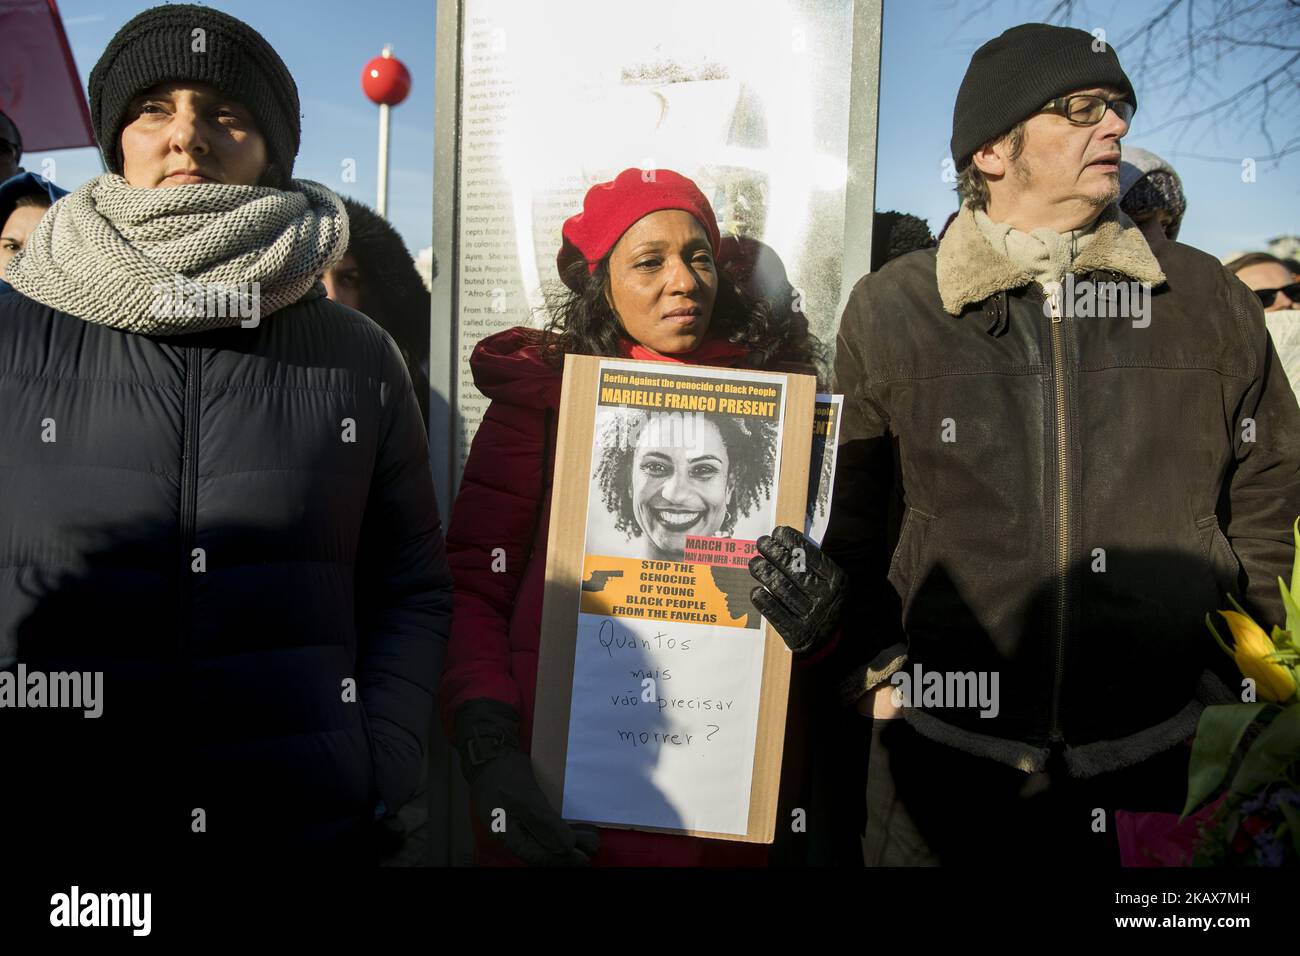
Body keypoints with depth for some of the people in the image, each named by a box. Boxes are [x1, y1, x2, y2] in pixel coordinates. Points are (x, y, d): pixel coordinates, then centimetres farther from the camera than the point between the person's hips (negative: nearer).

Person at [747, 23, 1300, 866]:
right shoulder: (889, 310, -1)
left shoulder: (1209, 300, 3)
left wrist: (1231, 688, 4)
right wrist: (876, 670, -6)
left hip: (1168, 760, 2)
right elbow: (845, 519, 3)